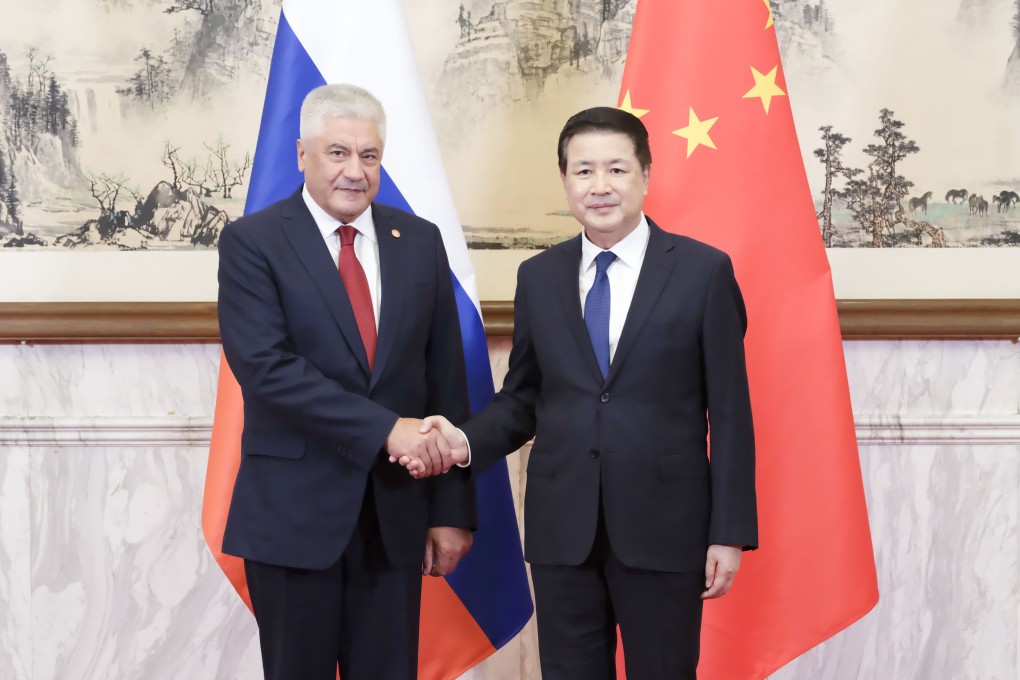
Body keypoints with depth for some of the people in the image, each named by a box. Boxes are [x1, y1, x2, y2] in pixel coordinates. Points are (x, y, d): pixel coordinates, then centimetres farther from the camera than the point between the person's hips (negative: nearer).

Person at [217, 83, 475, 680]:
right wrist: (384, 428, -22)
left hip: (396, 516, 3)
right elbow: (265, 366, -17)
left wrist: (453, 508, 2)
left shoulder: (420, 242, 6)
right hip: (294, 514, -3)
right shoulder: (253, 242, -4)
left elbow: (446, 380, 5)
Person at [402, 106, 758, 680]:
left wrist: (730, 532, -6)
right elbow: (522, 398, 10)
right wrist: (469, 440, -10)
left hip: (663, 527, -2)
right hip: (561, 530, 3)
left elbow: (729, 412, -3)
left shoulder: (704, 271, -3)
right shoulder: (538, 277, 7)